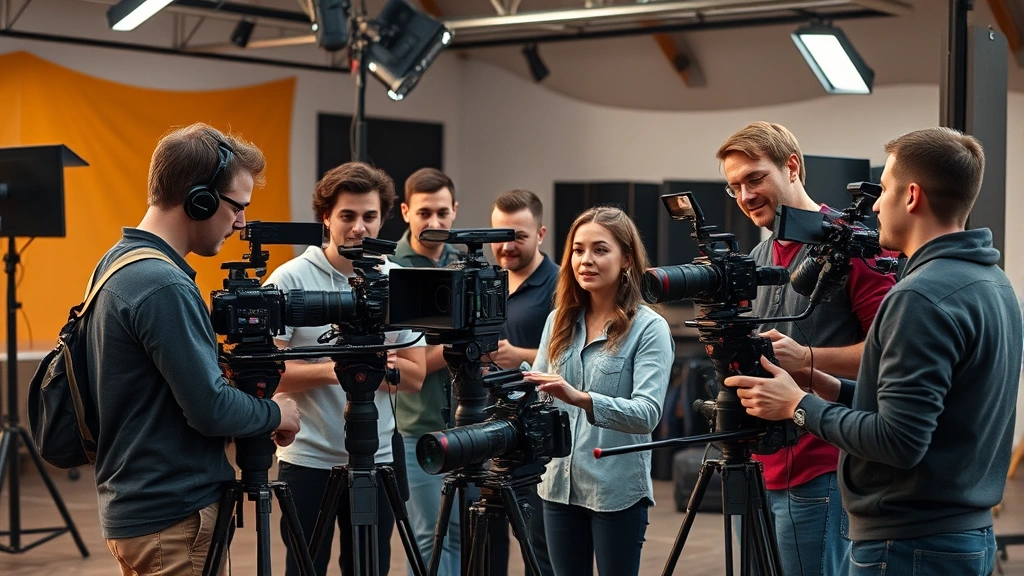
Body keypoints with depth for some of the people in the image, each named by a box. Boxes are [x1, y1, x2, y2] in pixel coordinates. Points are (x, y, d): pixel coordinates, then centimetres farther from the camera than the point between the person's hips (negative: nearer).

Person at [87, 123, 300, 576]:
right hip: (174, 520, -9)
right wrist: (275, 414, -5)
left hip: (132, 506, 9)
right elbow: (211, 409, -21)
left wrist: (228, 368, 10)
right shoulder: (165, 287, -22)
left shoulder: (117, 263, 8)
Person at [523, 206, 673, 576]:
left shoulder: (649, 328, -8)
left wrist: (581, 398, -35)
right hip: (559, 485, 5)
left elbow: (647, 413, -20)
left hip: (618, 490, -5)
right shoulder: (559, 320, 8)